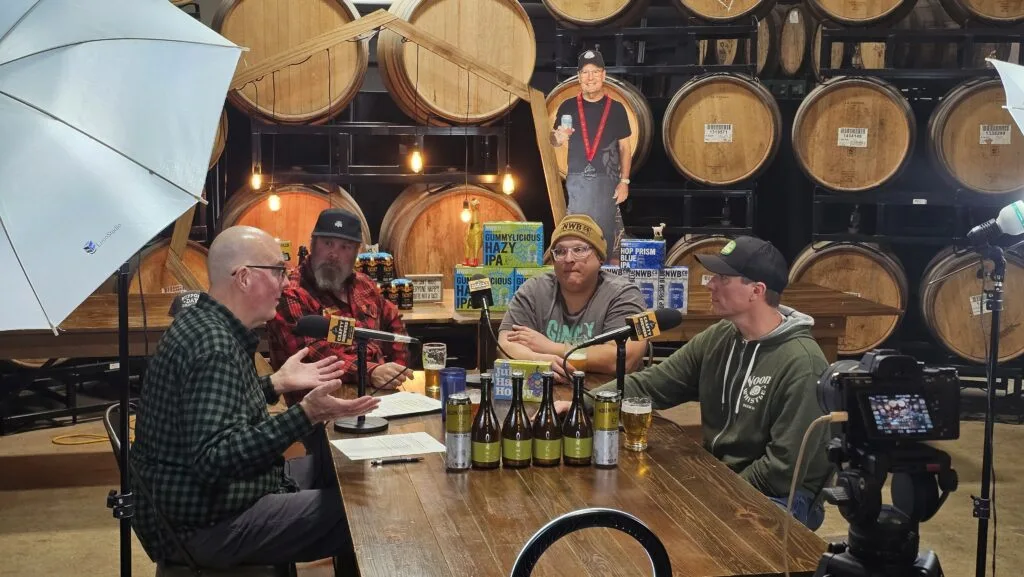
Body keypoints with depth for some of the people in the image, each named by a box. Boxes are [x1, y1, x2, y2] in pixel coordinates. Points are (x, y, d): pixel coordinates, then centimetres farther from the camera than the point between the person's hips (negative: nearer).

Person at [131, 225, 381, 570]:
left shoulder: (202, 321, 6)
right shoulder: (215, 347, -26)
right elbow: (215, 458, -33)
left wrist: (278, 383, 15)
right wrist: (306, 415, -35)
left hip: (199, 496, 11)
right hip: (205, 523, -11)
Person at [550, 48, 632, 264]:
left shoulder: (616, 108, 4)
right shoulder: (568, 107, 6)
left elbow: (625, 148, 6)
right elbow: (554, 141, 11)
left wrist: (624, 181, -1)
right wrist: (558, 138, -13)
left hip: (607, 180, -1)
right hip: (577, 180, 1)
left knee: (607, 230, 0)